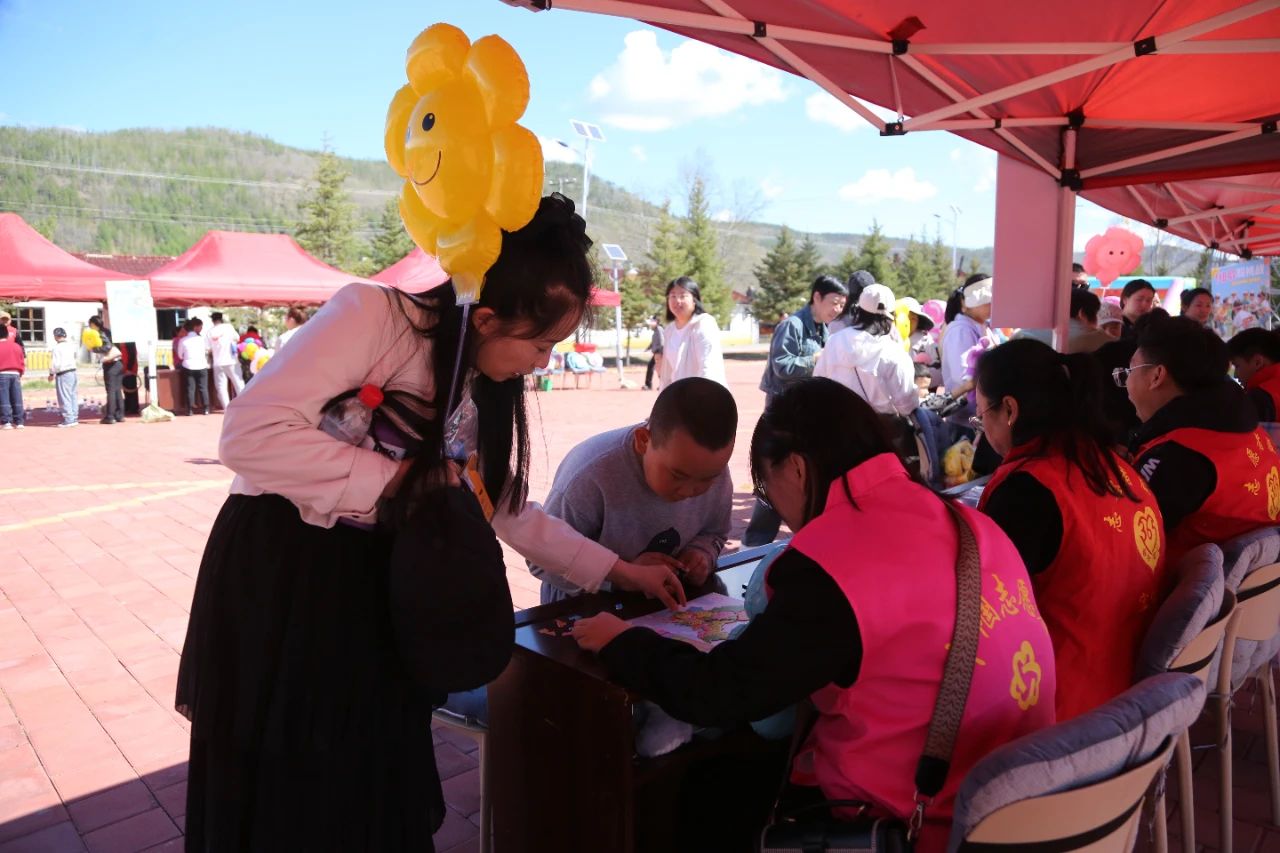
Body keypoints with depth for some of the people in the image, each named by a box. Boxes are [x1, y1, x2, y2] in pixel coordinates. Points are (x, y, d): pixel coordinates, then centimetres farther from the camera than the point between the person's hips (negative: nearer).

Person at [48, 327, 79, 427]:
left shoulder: (57, 348, -14)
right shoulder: (71, 345, 6)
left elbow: (55, 363, -16)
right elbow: (77, 354, 25)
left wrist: (51, 374, -4)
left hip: (63, 375, -7)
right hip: (73, 372, 7)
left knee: (65, 398, -3)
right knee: (73, 396, 11)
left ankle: (69, 419, -5)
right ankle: (74, 418, 14)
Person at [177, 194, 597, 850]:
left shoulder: (485, 390, 1)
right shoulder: (374, 315, -21)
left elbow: (511, 511, 8)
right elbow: (249, 434, -28)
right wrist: (391, 478, -22)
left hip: (376, 588, 6)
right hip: (275, 571, -6)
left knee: (375, 784, 15)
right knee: (277, 794, 9)